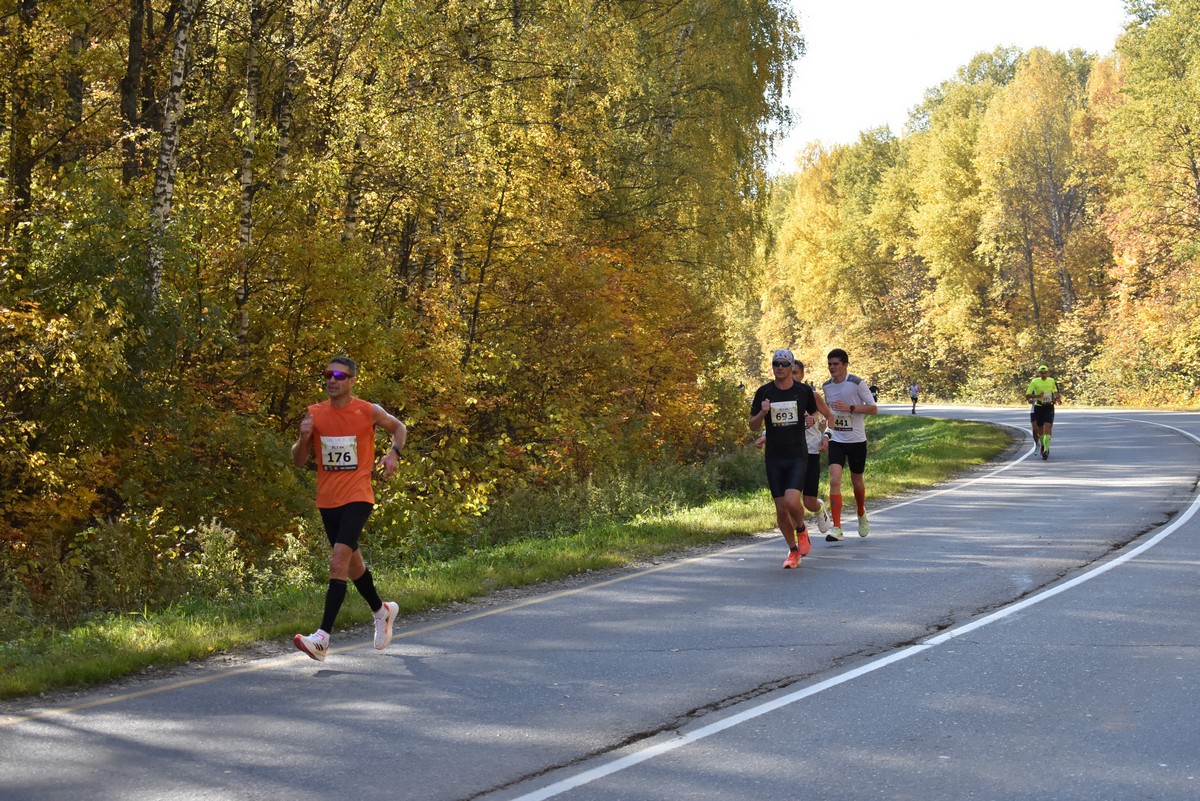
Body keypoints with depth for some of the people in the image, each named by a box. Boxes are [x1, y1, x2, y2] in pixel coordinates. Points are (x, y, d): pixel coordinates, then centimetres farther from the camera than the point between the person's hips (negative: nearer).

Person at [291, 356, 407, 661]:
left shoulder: (369, 412, -5)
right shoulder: (314, 414, 2)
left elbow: (399, 428, 15)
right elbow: (299, 461, 7)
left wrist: (394, 453, -4)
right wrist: (304, 438, -14)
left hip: (357, 498, -5)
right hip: (327, 500, 5)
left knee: (339, 559, -20)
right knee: (351, 561, 18)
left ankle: (323, 638, -24)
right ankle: (382, 610, 44)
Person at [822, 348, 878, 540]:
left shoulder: (857, 383, -10)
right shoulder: (826, 386, 5)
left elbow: (873, 408, -10)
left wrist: (849, 408, -21)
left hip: (856, 440, -3)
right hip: (836, 440, 3)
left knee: (857, 481, 11)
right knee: (834, 480, -15)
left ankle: (862, 515, 42)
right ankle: (836, 528, -18)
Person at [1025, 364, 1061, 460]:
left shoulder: (1052, 381, 4)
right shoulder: (1034, 382, -6)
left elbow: (1055, 392, 18)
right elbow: (1027, 395, -8)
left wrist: (1057, 398, -3)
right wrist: (1037, 396, -23)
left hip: (1049, 407, 0)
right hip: (1038, 408, 0)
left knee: (1047, 429, -14)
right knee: (1040, 430, 9)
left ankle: (1046, 450, -17)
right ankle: (1042, 445, 38)